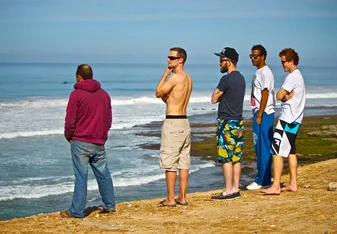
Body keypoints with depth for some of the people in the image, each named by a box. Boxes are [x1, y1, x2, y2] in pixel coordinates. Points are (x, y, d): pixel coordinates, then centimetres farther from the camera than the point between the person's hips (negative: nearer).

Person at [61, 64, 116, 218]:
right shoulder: (104, 94, 10)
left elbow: (70, 120, -10)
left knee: (81, 176, -4)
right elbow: (109, 119, 16)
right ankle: (109, 205, 22)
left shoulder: (76, 94, -9)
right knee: (103, 173, 15)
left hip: (81, 142, -5)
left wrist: (68, 136, 6)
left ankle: (77, 211, -1)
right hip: (99, 143, 6)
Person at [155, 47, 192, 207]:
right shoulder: (188, 78, 13)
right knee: (183, 162, 10)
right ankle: (182, 197, 14)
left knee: (169, 163, -3)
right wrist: (165, 96, 1)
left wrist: (165, 74, 0)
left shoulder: (174, 77, -16)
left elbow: (158, 93, -5)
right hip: (184, 122, 9)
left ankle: (170, 199, -1)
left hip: (172, 122, -9)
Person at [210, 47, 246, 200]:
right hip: (238, 121, 9)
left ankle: (228, 191, -3)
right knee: (236, 157, 10)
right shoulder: (241, 78, 13)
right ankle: (235, 189, 13)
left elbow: (214, 99, -9)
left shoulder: (227, 79, -15)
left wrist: (218, 93, 6)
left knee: (226, 158, -5)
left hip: (227, 122, -9)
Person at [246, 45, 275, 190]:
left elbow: (265, 95, -18)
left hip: (264, 114, -10)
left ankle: (263, 181, -5)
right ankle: (261, 178, 20)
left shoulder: (265, 72, -13)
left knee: (263, 147, -8)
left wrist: (259, 115, -20)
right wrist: (257, 114, 18)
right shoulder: (258, 72, 17)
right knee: (258, 146, 13)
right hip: (258, 113, 10)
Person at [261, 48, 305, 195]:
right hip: (294, 119, 10)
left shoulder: (292, 76, -15)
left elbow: (279, 96, -17)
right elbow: (282, 97, 11)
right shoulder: (298, 76, 17)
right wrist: (286, 96, -9)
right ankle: (293, 184, 17)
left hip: (287, 119, -10)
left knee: (277, 151, -10)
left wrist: (284, 96, 1)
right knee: (290, 151, 14)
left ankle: (276, 186, -12)